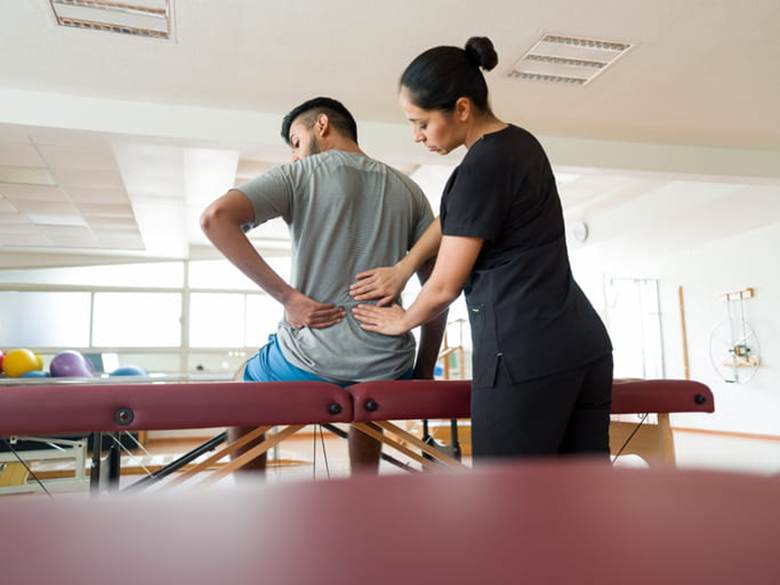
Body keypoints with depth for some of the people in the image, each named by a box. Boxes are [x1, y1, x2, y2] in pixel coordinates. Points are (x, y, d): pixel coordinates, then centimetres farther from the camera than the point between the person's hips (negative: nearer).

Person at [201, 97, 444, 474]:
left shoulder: (299, 175, 0)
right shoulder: (407, 189, 10)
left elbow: (215, 218, -16)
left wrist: (287, 296, -15)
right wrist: (424, 372, 14)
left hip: (311, 360, -3)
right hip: (387, 369, 4)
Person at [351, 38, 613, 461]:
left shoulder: (482, 167, -14)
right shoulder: (522, 144, 14)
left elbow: (445, 286, -9)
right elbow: (455, 218, 27)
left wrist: (402, 321, 11)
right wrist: (403, 267, 24)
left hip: (524, 355, -9)